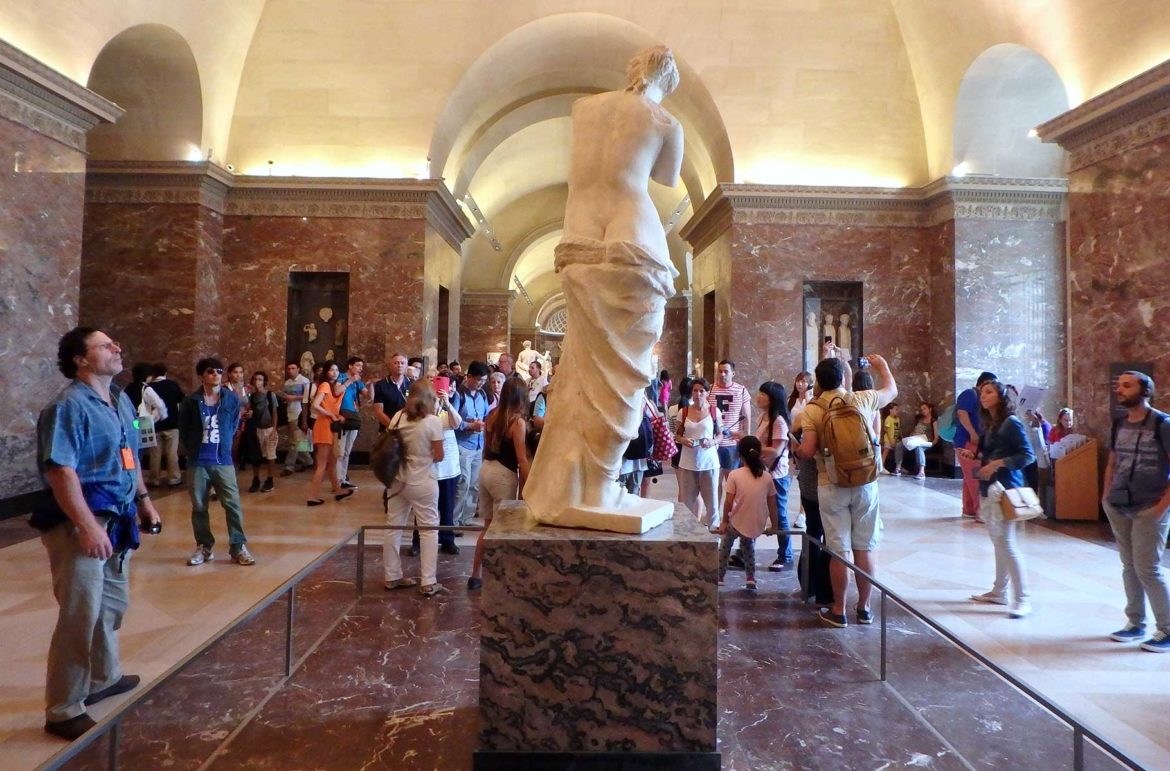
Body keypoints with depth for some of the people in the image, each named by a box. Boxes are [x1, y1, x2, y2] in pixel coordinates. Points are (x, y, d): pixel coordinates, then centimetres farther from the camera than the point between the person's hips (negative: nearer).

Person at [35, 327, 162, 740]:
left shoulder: (120, 400, 11)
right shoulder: (68, 406, -17)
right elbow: (60, 471, -24)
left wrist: (143, 499, 20)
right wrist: (88, 526, -28)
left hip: (117, 519, 9)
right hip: (80, 524, -9)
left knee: (113, 604, 21)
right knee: (81, 616, -3)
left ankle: (104, 678, 40)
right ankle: (63, 711, 11)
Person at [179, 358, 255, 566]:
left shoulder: (232, 399, -2)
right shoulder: (191, 401, -3)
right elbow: (183, 430, 8)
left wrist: (225, 446, 11)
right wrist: (192, 450, 11)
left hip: (223, 460, 0)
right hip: (198, 462, 1)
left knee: (233, 504, -3)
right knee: (199, 506, 9)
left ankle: (238, 547, 4)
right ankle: (204, 547, 23)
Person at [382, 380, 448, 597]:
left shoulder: (398, 417, 0)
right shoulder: (433, 421, -13)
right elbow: (439, 456, -10)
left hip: (398, 480, 5)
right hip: (422, 482, -5)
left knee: (394, 527, 14)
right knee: (429, 529, 5)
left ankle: (392, 577, 24)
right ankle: (428, 582, 6)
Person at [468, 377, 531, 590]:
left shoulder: (492, 415, 5)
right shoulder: (518, 421, -14)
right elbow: (521, 459, -15)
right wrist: (526, 487, -9)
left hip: (486, 469, 7)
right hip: (504, 474, -7)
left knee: (488, 525, 17)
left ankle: (476, 575, 24)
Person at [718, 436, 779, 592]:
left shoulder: (734, 475, -12)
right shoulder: (767, 476, -3)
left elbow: (728, 502, -11)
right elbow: (772, 504, 3)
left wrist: (724, 521, 3)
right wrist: (773, 525, 16)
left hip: (738, 523, -2)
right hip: (757, 526, 3)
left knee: (726, 543, 28)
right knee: (748, 542, 33)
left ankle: (719, 576, 31)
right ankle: (750, 578, 24)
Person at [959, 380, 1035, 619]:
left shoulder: (1011, 423, -10)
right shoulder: (986, 424, 13)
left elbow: (1028, 455, -13)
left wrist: (998, 463, -21)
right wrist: (974, 455, 2)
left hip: (1005, 488, -8)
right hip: (988, 488, 8)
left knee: (1005, 542, -9)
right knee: (998, 542, 13)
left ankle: (1022, 599, -2)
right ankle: (999, 591, 21)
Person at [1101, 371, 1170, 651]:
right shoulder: (1119, 424, 8)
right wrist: (1106, 495, 8)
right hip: (1118, 507, 6)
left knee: (1148, 569, -3)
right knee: (1129, 566, 12)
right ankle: (1135, 623, 23)